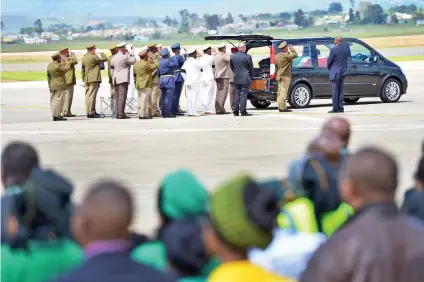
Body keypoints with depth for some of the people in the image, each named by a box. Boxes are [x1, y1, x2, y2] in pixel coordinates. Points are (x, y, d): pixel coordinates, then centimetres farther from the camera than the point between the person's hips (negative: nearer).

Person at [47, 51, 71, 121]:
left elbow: (48, 76, 15)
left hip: (52, 86, 9)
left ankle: (55, 115, 11)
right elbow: (68, 68, -17)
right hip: (60, 86, -9)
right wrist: (65, 60, -6)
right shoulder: (57, 66, -18)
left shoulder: (49, 65, 9)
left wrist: (50, 85, 22)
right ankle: (57, 116, -9)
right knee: (58, 100, -7)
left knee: (53, 101, 9)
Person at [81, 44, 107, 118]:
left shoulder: (84, 58, 12)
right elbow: (104, 59, -6)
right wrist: (102, 54, 15)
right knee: (92, 95, -8)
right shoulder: (93, 57, -12)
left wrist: (84, 78, 23)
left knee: (88, 95, 10)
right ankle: (91, 113, -10)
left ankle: (88, 112, 13)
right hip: (94, 79, -8)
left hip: (86, 79, 8)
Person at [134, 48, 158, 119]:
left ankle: (140, 114, 11)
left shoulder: (136, 64, 10)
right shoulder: (146, 64, -15)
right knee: (144, 100, -8)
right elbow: (156, 65, -11)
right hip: (146, 85, -8)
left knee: (140, 99, 11)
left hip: (138, 84, 8)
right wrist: (152, 61, 6)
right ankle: (143, 115, -11)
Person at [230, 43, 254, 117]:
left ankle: (236, 111, 10)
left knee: (237, 94, 10)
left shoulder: (232, 57, 3)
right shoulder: (247, 56, -11)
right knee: (243, 94, -4)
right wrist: (251, 77, 10)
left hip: (236, 79, 5)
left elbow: (232, 67, 11)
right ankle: (243, 111, -7)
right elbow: (251, 68, -4)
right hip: (245, 79, -4)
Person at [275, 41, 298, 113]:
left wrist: (276, 75, 25)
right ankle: (282, 107, -14)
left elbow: (275, 66, 18)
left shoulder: (277, 56, 12)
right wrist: (291, 48, -4)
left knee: (280, 91, 12)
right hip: (285, 75, -9)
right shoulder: (286, 55, -15)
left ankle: (280, 107, 15)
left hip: (279, 75, 9)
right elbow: (295, 55, -17)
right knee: (284, 91, -10)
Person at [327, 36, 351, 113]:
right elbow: (348, 58, 11)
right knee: (340, 90, 13)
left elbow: (329, 61, -8)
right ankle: (340, 108, 14)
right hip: (343, 72, 7)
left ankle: (335, 108, -5)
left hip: (335, 72, -7)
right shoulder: (346, 48, 5)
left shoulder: (334, 49, -15)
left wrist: (329, 68, 10)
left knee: (334, 91, -4)